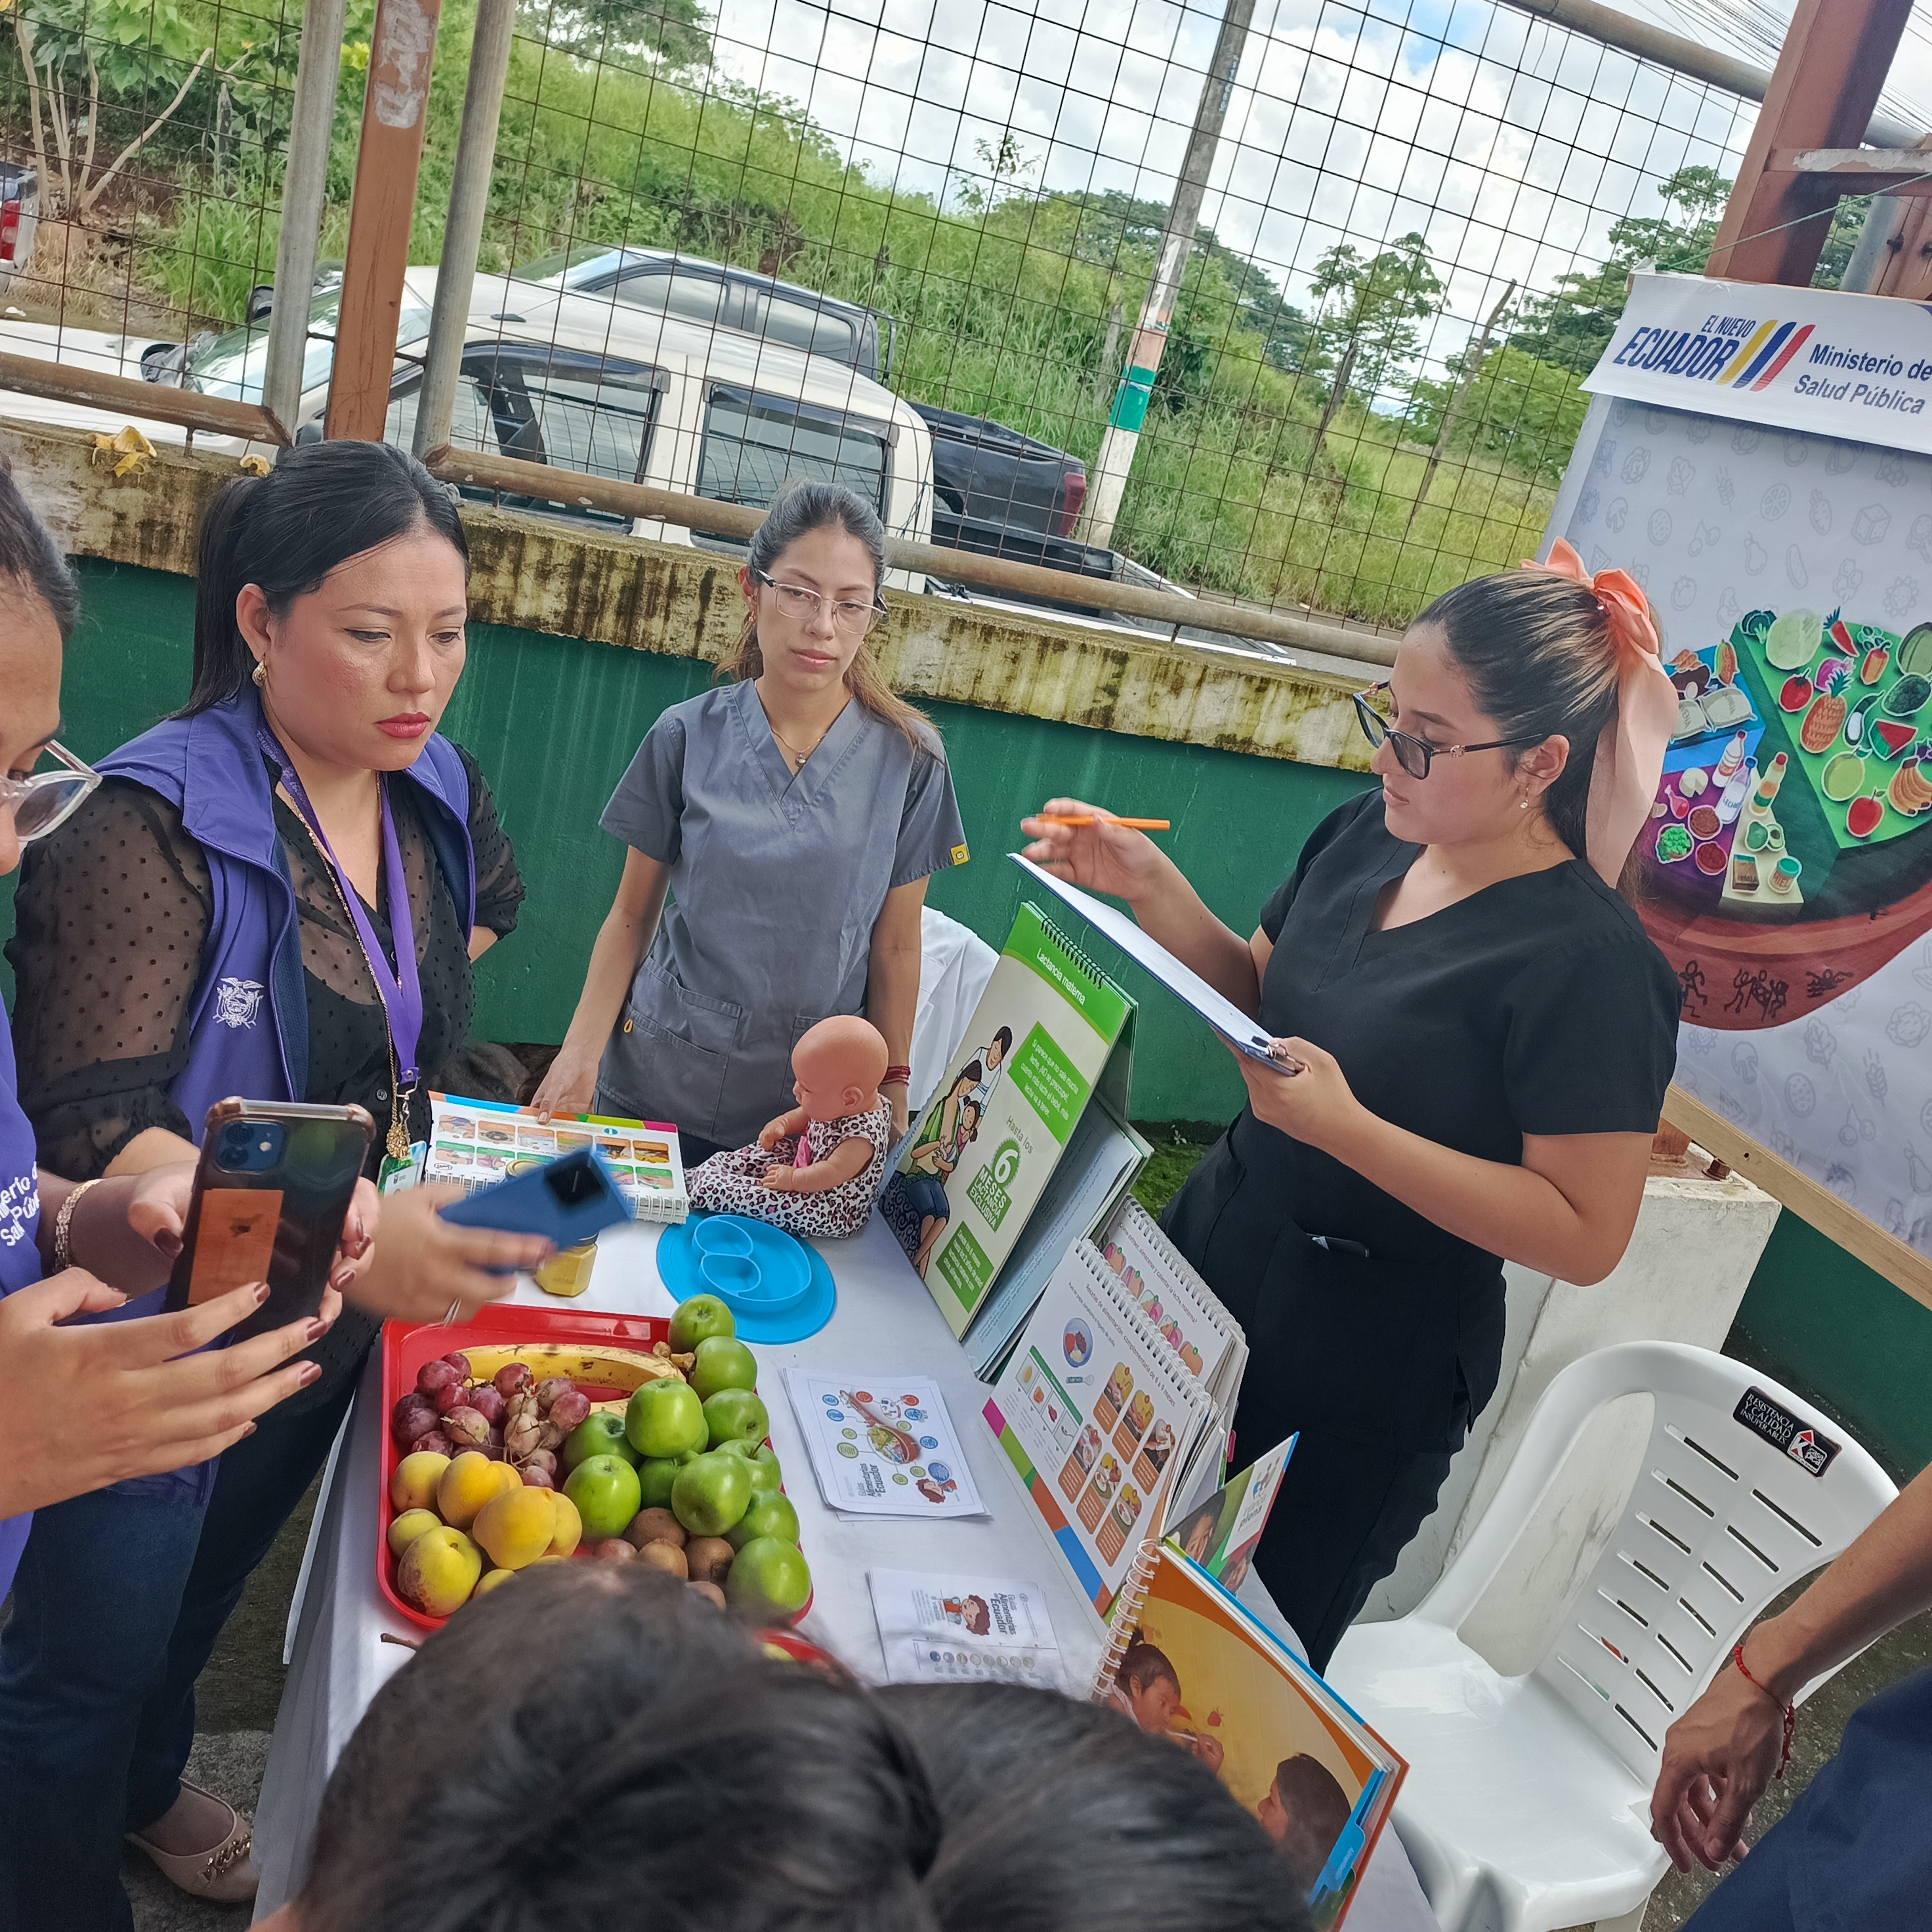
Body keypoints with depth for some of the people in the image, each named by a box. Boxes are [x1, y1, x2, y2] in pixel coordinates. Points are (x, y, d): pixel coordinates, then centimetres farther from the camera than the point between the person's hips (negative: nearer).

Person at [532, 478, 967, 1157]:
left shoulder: (908, 758, -6)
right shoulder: (688, 736, -5)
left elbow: (895, 944, -2)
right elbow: (632, 914, 1)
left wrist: (893, 1090, -2)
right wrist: (580, 1054, -8)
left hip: (812, 1103, 0)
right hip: (656, 1082, 1)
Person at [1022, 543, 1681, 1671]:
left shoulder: (1591, 964, -23)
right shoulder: (1369, 837, -3)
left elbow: (1586, 1235, -23)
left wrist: (1344, 1124, -31)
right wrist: (1150, 886, -8)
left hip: (1362, 1378, -7)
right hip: (1216, 1241, 7)